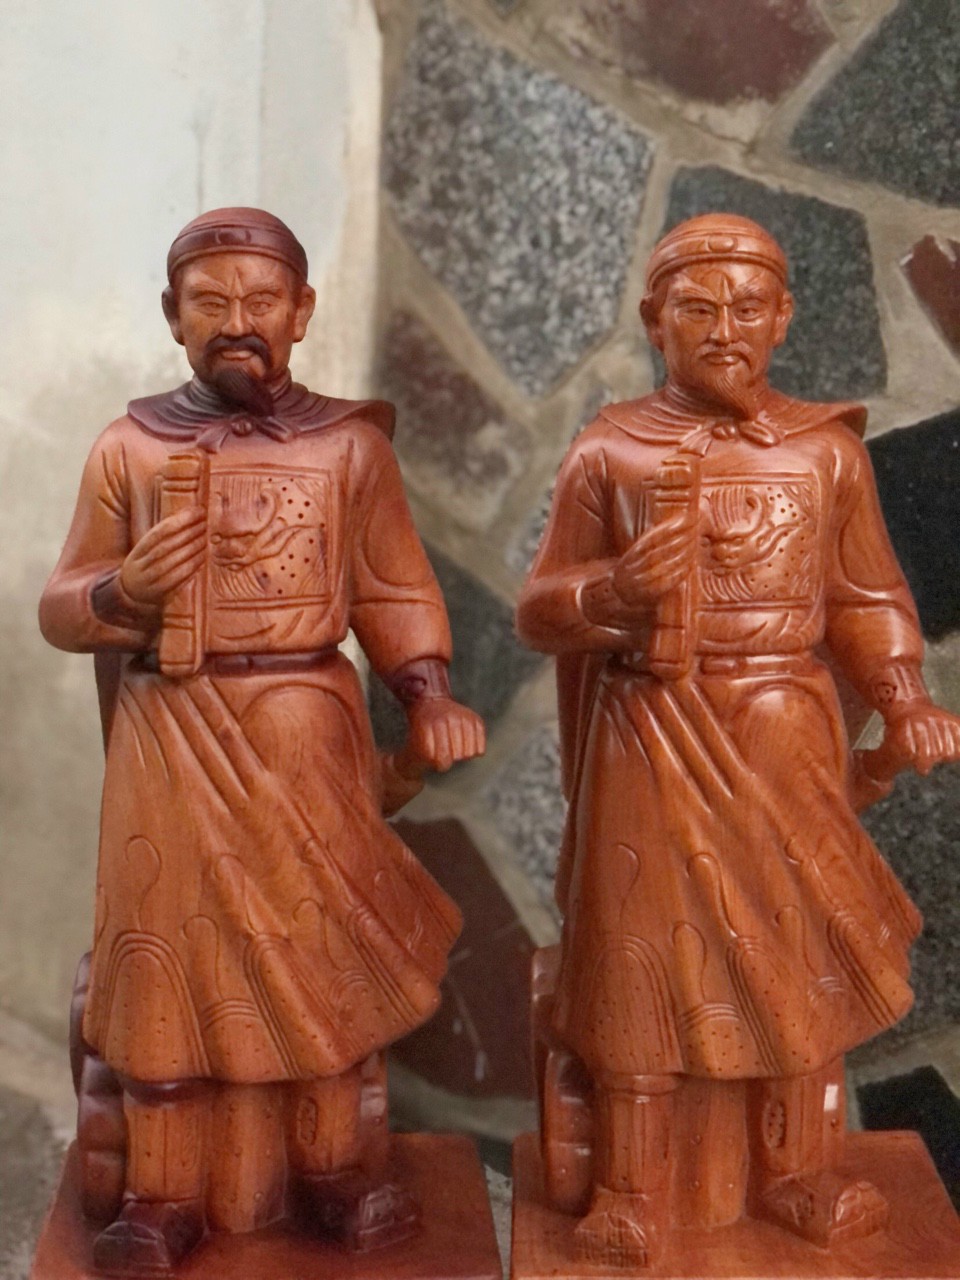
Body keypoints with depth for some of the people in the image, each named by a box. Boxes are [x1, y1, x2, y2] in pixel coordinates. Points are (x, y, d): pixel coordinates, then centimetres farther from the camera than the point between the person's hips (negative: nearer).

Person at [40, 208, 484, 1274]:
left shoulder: (350, 444, 3)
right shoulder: (127, 448, 3)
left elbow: (396, 593, 6)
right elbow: (61, 608, 6)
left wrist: (427, 695, -9)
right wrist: (122, 594, -15)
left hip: (308, 733, 0)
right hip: (168, 738, 0)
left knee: (326, 945, 7)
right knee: (167, 955, 4)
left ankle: (334, 1166, 24)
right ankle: (163, 1193, 17)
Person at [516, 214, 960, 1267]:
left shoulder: (827, 449, 4)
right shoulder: (609, 452, -1)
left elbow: (867, 599, 11)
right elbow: (538, 608, 1)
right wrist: (610, 592, -20)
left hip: (785, 735, 2)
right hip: (652, 737, -1)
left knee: (801, 950, 9)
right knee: (642, 958, 3)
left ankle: (796, 1172, 28)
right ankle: (632, 1196, 17)